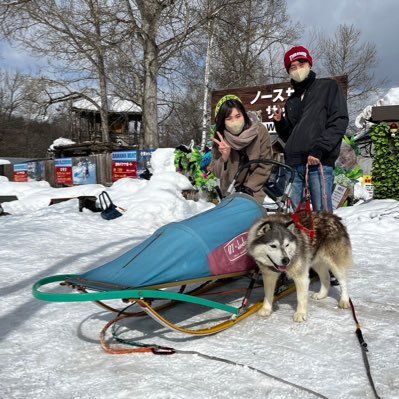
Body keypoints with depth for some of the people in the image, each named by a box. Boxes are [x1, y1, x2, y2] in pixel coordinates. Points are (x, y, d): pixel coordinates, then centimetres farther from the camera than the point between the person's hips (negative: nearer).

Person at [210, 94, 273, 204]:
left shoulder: (260, 131, -20)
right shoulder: (220, 139, -15)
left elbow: (265, 166, -12)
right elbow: (216, 172, -14)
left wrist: (249, 187, -14)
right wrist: (224, 158, -33)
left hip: (255, 192, -2)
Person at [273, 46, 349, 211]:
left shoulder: (328, 87, 10)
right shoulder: (291, 101, 26)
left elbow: (339, 121, -3)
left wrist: (319, 149, -14)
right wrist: (280, 123, 6)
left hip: (319, 161, -5)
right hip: (292, 163, 5)